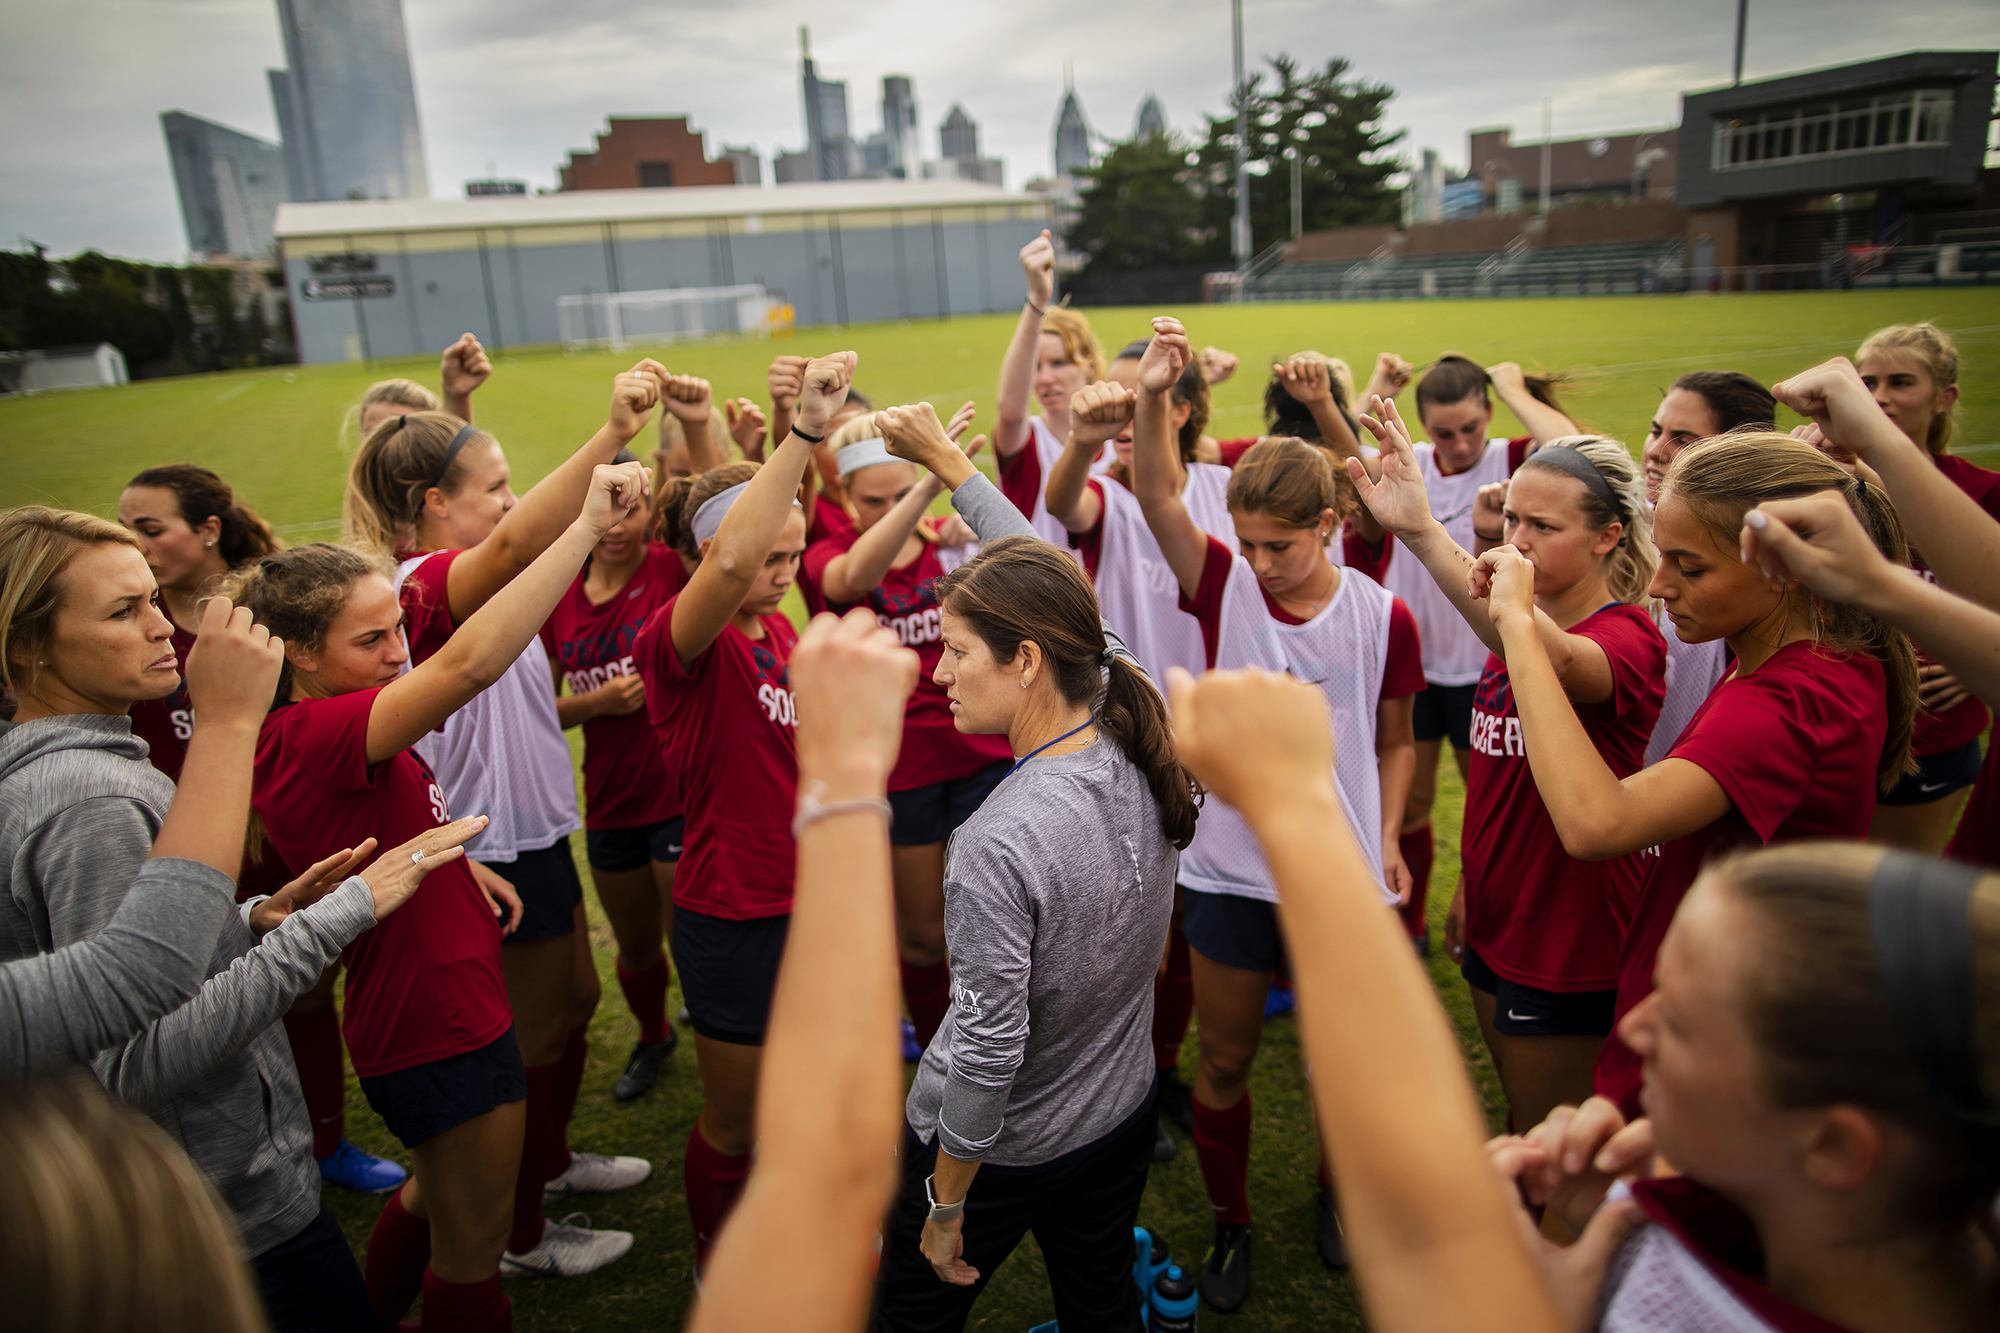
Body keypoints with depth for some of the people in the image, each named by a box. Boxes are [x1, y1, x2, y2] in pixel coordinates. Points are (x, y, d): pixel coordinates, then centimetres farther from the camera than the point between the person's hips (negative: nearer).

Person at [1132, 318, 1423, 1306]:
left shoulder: (1382, 618, -7)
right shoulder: (1225, 587, -8)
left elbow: (1393, 743, 6)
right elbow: (1156, 497, -23)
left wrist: (1387, 837, -4)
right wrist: (1151, 397, -38)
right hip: (1229, 872, 0)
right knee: (1224, 1064, 14)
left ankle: (1335, 1190, 48)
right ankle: (1230, 1223, 38)